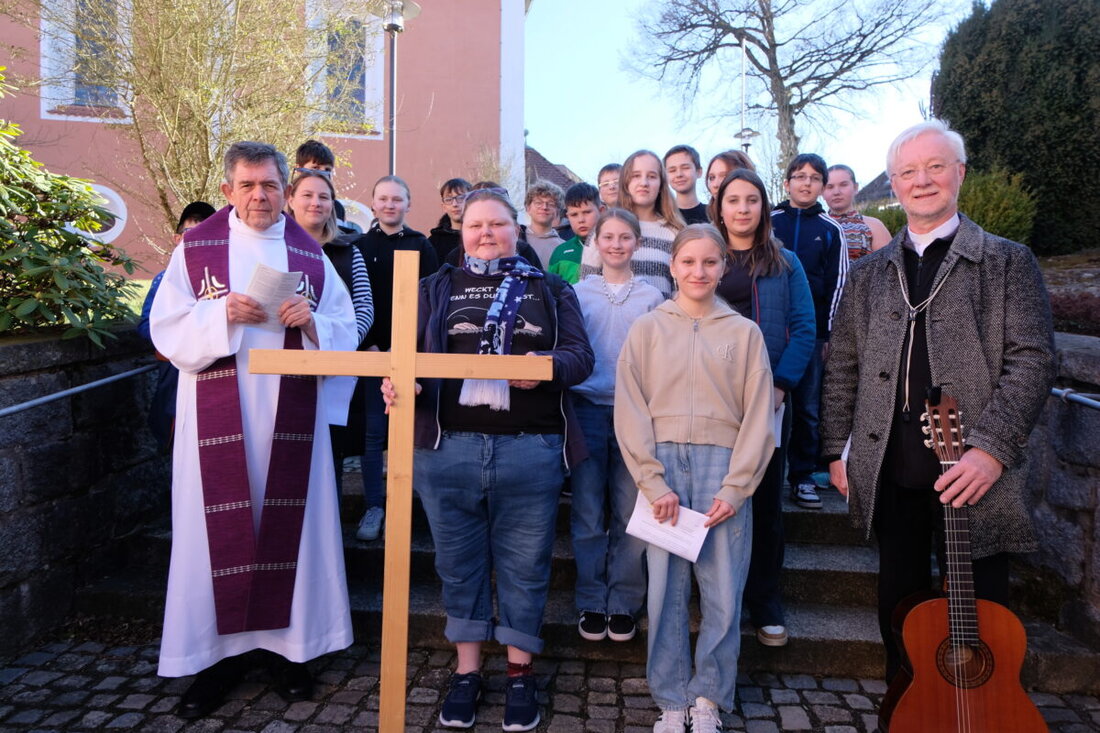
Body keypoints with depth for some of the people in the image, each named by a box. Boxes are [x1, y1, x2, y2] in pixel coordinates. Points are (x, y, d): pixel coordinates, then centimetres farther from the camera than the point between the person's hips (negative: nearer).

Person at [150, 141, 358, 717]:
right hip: (218, 416, -1)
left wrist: (311, 322, -14)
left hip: (291, 414, 1)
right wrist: (223, 314, -17)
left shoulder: (311, 254, 8)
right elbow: (165, 328, -1)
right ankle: (219, 652, 17)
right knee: (220, 527, 2)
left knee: (289, 521, 4)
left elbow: (346, 334, 5)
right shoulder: (195, 247, 5)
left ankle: (292, 645, 18)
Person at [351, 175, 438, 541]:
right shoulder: (359, 246, 8)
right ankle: (373, 506, 9)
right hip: (371, 351, 1)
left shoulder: (422, 246, 7)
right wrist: (368, 346, -8)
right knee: (373, 431, 1)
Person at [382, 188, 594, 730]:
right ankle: (466, 671, 30)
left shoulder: (550, 290, 11)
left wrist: (547, 367, -21)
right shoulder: (437, 289, 14)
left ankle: (519, 674, 27)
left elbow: (580, 354, 1)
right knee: (459, 563, 12)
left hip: (530, 452, -1)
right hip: (448, 448, 2)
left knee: (524, 565, 8)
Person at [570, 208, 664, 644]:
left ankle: (623, 604, 16)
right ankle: (591, 603, 15)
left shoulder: (651, 297, 8)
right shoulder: (578, 293, 9)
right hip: (588, 409, 0)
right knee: (588, 516, 2)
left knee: (630, 516, 2)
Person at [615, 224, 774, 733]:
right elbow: (630, 411, 0)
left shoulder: (744, 333, 8)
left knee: (723, 592, 0)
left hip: (723, 468, 0)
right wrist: (654, 484, -8)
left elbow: (758, 418, 3)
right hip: (662, 466, 0)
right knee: (666, 589, 3)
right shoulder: (647, 329, 7)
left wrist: (734, 490, -6)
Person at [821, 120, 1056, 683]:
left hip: (974, 475, -3)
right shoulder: (869, 272, 11)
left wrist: (992, 449, -17)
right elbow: (842, 367, 12)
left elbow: (1032, 359, -6)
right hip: (890, 473, 3)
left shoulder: (1008, 262, 2)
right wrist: (836, 451, 7)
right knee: (899, 608, 14)